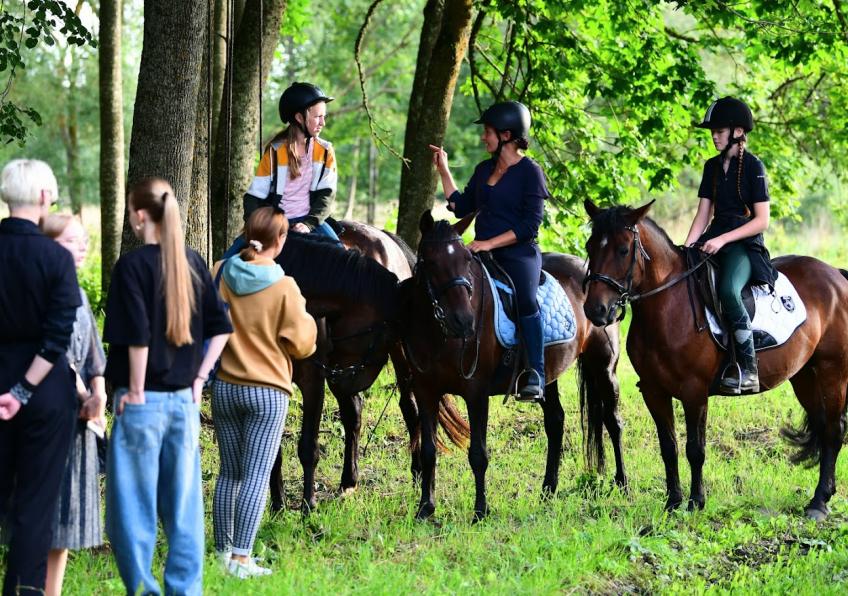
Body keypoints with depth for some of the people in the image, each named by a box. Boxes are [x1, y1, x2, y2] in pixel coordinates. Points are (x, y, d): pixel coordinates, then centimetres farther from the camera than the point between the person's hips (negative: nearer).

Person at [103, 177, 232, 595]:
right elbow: (220, 327, 10)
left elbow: (138, 335, -18)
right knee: (183, 504, 10)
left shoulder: (132, 265, -11)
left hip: (144, 400, -6)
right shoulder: (192, 263, 7)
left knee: (132, 505, 2)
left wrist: (135, 391, -10)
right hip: (185, 400, 6)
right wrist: (199, 377, 12)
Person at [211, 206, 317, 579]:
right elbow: (301, 344, -7)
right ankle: (241, 558, -9)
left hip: (224, 388, 4)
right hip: (267, 392, -4)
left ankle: (223, 551, 18)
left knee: (229, 473, 13)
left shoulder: (219, 275, -1)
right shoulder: (284, 287, -13)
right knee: (256, 475, -4)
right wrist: (305, 317, 11)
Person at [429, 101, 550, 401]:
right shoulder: (484, 169, 17)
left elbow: (531, 224, -12)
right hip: (482, 253, 7)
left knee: (525, 300, -31)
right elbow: (461, 207, 20)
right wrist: (443, 170, 15)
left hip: (518, 253, -7)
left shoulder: (530, 172, -5)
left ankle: (535, 376, -32)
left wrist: (490, 243, -18)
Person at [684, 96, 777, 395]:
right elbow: (703, 214, 13)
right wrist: (687, 247, -4)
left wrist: (723, 239, -19)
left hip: (745, 244, -7)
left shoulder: (753, 166, -5)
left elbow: (761, 221, -9)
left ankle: (748, 372, -29)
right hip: (713, 241, 7)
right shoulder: (712, 166, 15)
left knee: (728, 290, -36)